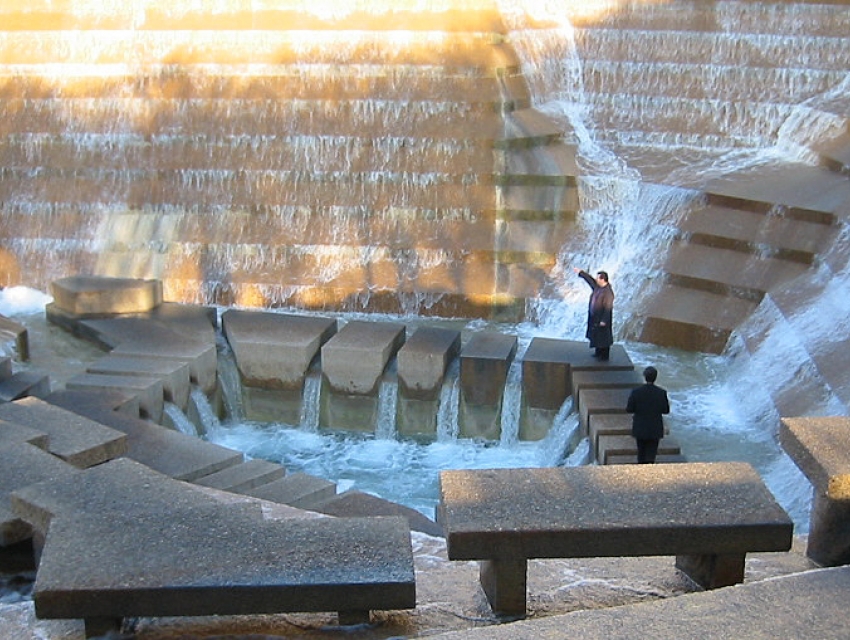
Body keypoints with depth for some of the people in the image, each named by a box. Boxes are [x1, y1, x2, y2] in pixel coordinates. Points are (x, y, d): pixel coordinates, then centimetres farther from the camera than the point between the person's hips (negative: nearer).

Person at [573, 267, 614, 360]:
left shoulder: (608, 292, -26)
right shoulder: (597, 286, -2)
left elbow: (608, 307, -25)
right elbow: (590, 279, 14)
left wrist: (604, 320, -23)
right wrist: (580, 272, 19)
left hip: (602, 318, -9)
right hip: (594, 317, 9)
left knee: (603, 336, 5)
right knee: (596, 335, 20)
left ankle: (604, 356, 19)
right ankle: (598, 352, 35)